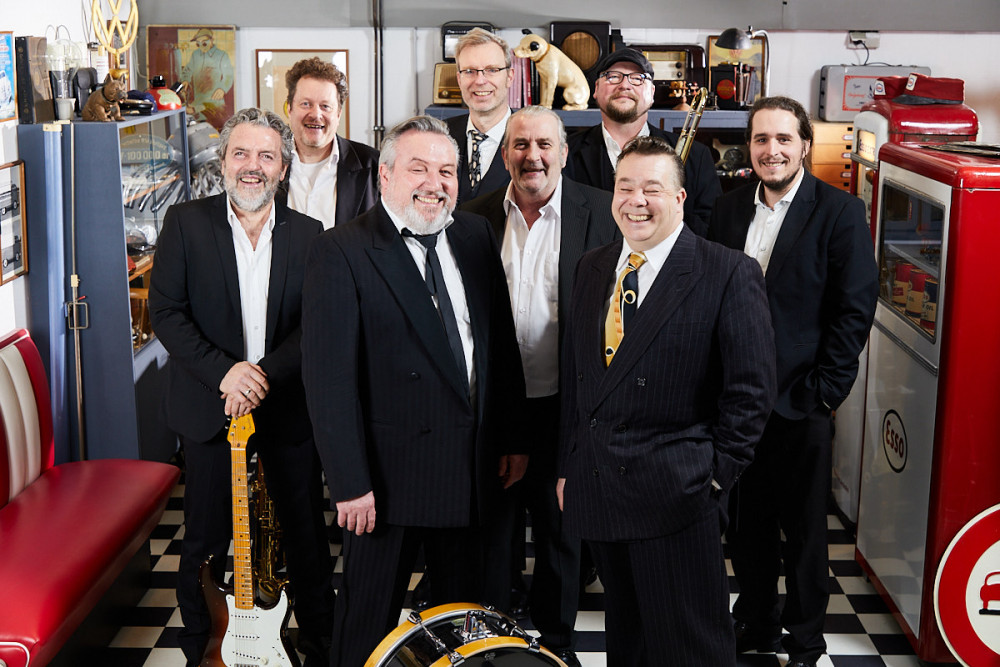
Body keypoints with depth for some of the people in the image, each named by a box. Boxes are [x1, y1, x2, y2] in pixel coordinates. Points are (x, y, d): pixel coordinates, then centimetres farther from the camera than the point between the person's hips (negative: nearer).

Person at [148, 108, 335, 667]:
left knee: (308, 535, 9)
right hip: (210, 407, -1)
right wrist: (224, 371, -17)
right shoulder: (186, 222, -2)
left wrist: (264, 375, -18)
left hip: (289, 407, 1)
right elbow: (165, 312, -6)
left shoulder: (308, 234, 2)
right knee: (206, 538, 9)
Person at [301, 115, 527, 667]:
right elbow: (329, 377, -16)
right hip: (390, 471, -5)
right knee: (369, 621, 11)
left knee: (465, 607, 19)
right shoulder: (340, 253, -13)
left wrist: (512, 438, 10)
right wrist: (350, 482, -18)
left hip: (472, 468, 6)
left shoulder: (475, 236, 6)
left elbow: (502, 345, 11)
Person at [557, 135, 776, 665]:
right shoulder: (591, 269, 11)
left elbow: (751, 388, -8)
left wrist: (716, 473, -11)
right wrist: (568, 466, 13)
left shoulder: (729, 274, -8)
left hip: (675, 496, -5)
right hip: (597, 491, 6)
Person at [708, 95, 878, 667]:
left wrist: (821, 391, -13)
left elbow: (855, 309, -9)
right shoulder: (730, 209, 7)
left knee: (803, 530, 9)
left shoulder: (839, 211, -7)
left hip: (800, 405, -4)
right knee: (746, 523, 15)